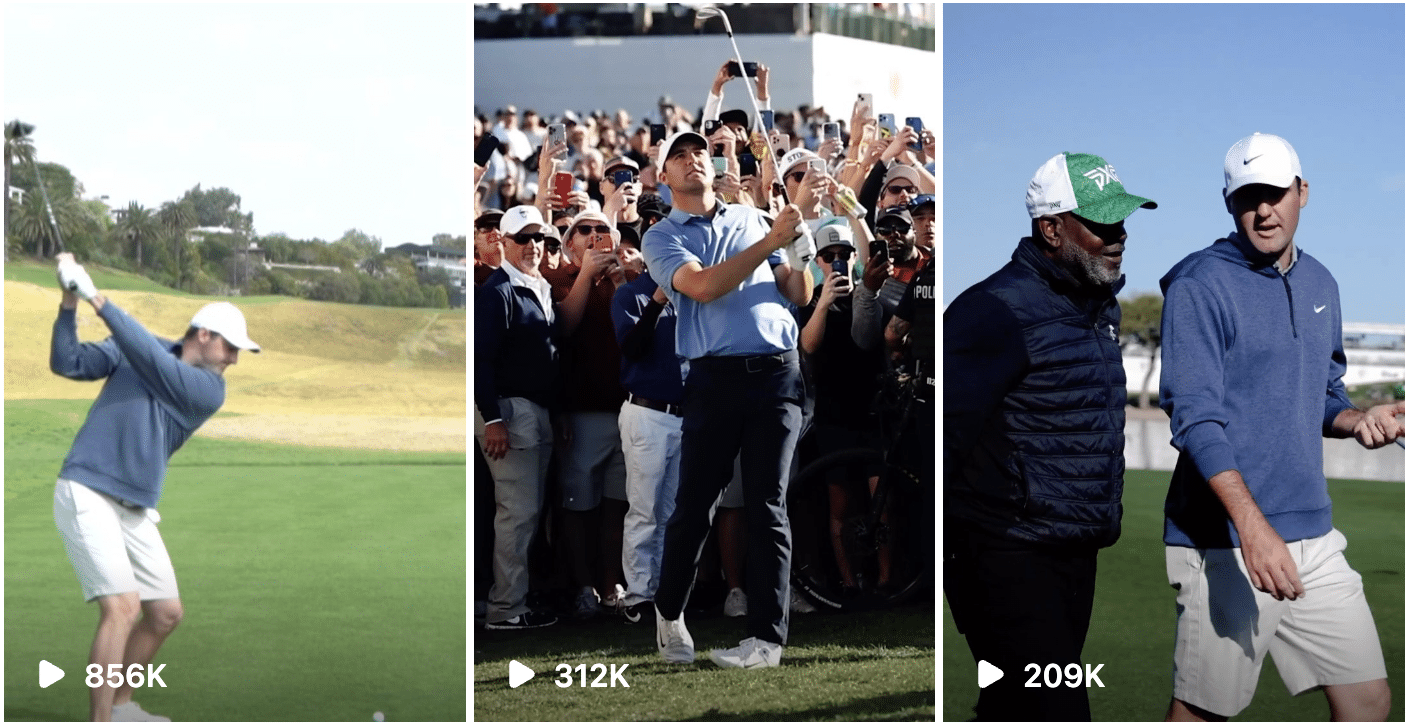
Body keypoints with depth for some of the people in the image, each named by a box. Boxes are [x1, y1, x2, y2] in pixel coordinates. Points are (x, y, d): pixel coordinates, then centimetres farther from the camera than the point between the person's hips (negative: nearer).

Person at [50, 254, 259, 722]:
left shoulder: (210, 389, -1)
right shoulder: (132, 348, -1)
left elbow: (151, 356, -14)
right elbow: (66, 364, -6)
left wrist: (97, 299, -18)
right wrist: (70, 303, -19)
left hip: (136, 510, 5)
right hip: (86, 496, -5)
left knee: (167, 613, 11)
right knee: (123, 608, -20)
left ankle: (119, 703, 32)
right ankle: (100, 724, -16)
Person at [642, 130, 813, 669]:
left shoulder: (752, 218, 19)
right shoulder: (661, 236, 8)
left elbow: (798, 297, 17)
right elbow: (702, 286, -11)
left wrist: (798, 252, -3)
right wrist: (771, 241, -15)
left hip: (777, 375, 2)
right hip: (715, 378, -2)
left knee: (767, 506, -2)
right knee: (693, 505, 1)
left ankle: (768, 637, -2)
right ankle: (669, 613, 22)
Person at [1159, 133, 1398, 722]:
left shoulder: (1320, 283, 14)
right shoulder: (1198, 286, -9)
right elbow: (1194, 418, -18)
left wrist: (1356, 420, 0)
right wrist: (1252, 524, -29)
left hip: (1313, 536, 7)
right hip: (1225, 543, -7)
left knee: (1369, 702, 7)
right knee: (1200, 712, 0)